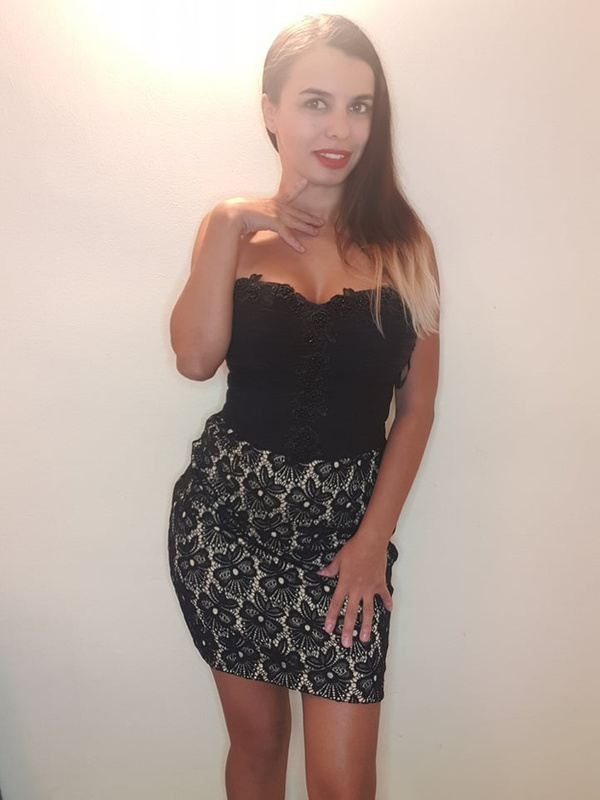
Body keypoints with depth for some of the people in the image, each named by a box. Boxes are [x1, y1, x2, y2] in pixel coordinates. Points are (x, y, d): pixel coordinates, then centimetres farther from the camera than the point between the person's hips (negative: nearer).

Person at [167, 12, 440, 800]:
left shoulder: (401, 239, -1)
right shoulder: (234, 228, 3)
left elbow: (416, 406, -1)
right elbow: (196, 358, -14)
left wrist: (374, 539, -6)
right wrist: (228, 227, -11)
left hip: (346, 521, -1)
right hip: (227, 514, 1)